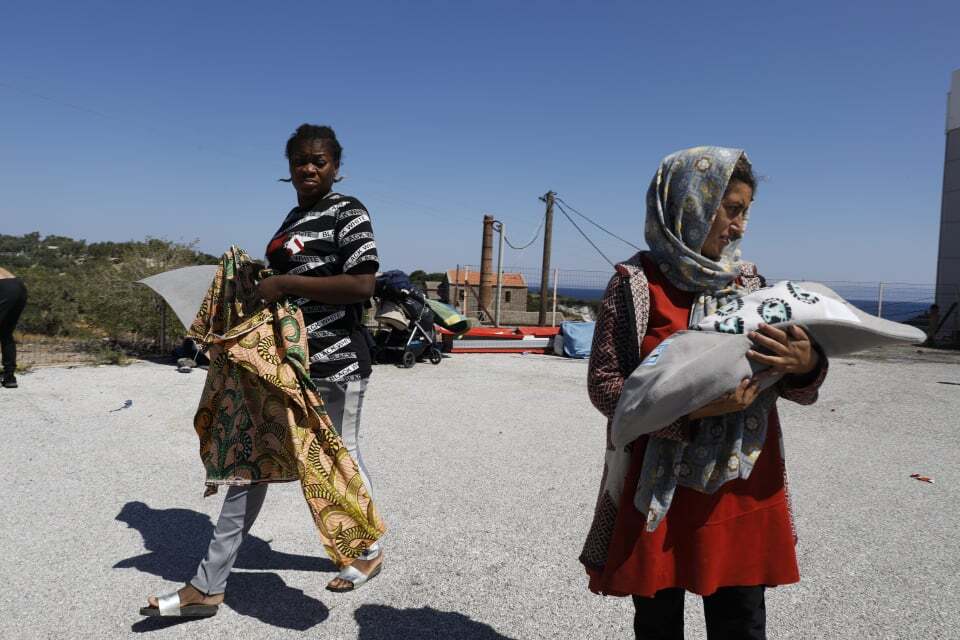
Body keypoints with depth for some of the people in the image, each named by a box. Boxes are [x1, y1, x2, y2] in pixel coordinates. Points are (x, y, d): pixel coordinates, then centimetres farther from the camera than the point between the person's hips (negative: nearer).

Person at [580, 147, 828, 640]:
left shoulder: (749, 281, 6)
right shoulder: (637, 282, -7)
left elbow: (795, 387, 6)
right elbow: (604, 384, -10)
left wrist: (806, 365, -18)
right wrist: (691, 408, -23)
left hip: (744, 490, 4)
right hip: (660, 489, -3)